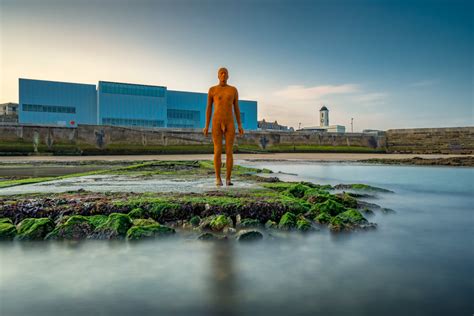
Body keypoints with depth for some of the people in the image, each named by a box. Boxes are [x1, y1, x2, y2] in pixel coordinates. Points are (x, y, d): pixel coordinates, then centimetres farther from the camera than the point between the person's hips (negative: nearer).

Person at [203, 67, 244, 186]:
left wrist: (240, 125, 3)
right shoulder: (212, 90, 7)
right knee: (218, 151, -5)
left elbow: (236, 108, 11)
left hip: (230, 124, 1)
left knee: (229, 152, -4)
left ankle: (228, 179, 4)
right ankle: (218, 179, 6)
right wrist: (207, 126, -3)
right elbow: (208, 108, 6)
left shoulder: (234, 90, 11)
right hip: (216, 123, -1)